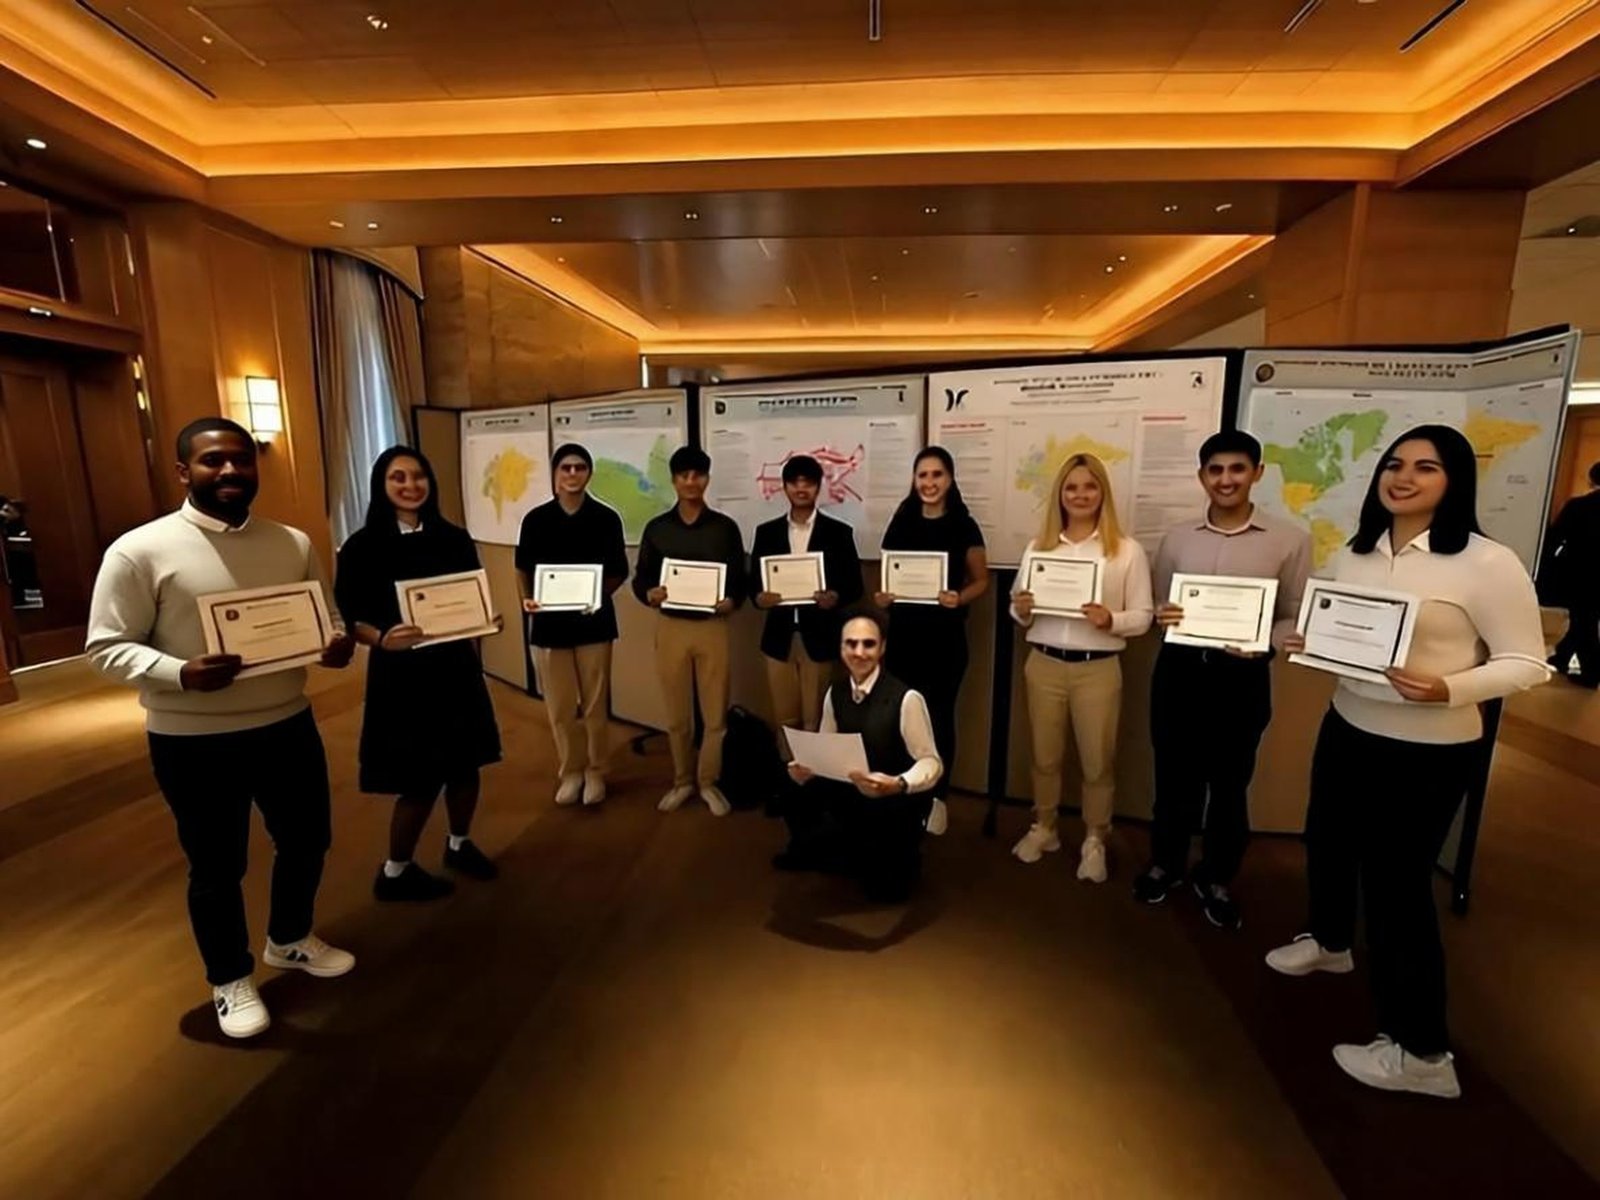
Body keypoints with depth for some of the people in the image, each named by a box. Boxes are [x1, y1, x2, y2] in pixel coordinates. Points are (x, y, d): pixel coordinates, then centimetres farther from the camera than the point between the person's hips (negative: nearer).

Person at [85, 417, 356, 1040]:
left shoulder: (294, 543, 2)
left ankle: (291, 940, 47)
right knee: (217, 868, 12)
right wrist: (182, 674, -28)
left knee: (306, 841, 19)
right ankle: (230, 979, 38)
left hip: (288, 725, 4)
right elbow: (107, 647, -9)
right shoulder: (140, 550, -11)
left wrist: (337, 644, -14)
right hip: (193, 742, -4)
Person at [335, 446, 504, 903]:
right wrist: (381, 637, -27)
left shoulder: (455, 539, 2)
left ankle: (460, 845, 40)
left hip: (455, 666, 4)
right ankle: (395, 871, 27)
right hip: (400, 673, -4)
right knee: (419, 780, 3)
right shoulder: (362, 546, -8)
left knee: (465, 765, 14)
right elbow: (347, 618, -10)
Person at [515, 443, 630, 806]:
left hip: (594, 623, -1)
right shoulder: (536, 519, 1)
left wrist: (600, 594, -15)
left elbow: (619, 572, 2)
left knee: (595, 704, 9)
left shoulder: (606, 518, -3)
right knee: (560, 707, 9)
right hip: (549, 623, 1)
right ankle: (570, 772, 27)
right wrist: (526, 599, -10)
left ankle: (595, 772, 26)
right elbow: (523, 570, 8)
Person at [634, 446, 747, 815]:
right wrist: (649, 594, -16)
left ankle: (708, 782, 22)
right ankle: (682, 780, 27)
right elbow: (640, 578, 5)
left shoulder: (725, 527, 1)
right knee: (676, 713, 11)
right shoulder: (656, 528, 3)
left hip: (713, 627, -1)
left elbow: (741, 579, 2)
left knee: (715, 711, 5)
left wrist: (731, 601, -19)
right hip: (670, 627, 1)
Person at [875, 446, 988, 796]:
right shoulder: (901, 522, 5)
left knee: (939, 717, 7)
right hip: (904, 633, 3)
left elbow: (981, 580, 2)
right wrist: (882, 596, -8)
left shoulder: (964, 526, -3)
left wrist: (959, 598, -17)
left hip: (945, 635, -2)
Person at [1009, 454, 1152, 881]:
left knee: (1098, 761, 9)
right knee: (1044, 755, 13)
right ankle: (1044, 828, 32)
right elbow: (1020, 614, 11)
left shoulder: (1128, 550, -3)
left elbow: (1143, 616, -3)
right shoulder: (1039, 546, 7)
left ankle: (1095, 841, 28)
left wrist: (1111, 620, -22)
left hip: (1098, 669, -2)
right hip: (1043, 664, 3)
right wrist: (1021, 611, -11)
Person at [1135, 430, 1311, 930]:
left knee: (1230, 783, 12)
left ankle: (1216, 879, 32)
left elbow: (1297, 618, -1)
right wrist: (1162, 617, -12)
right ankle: (1165, 863, 34)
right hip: (1179, 669, 2)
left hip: (1243, 676, -1)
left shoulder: (1290, 540, -3)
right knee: (1175, 775, 13)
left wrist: (1262, 642, -20)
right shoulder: (1177, 537, 4)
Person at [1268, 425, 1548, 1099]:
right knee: (1327, 842, 22)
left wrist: (1447, 689, -30)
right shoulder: (1354, 554, 4)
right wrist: (1305, 643, -6)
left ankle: (1421, 1052, 19)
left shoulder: (1487, 563, -15)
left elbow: (1526, 663, -14)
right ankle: (1329, 942, 51)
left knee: (1397, 883, 0)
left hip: (1429, 752, -7)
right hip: (1346, 729, 7)